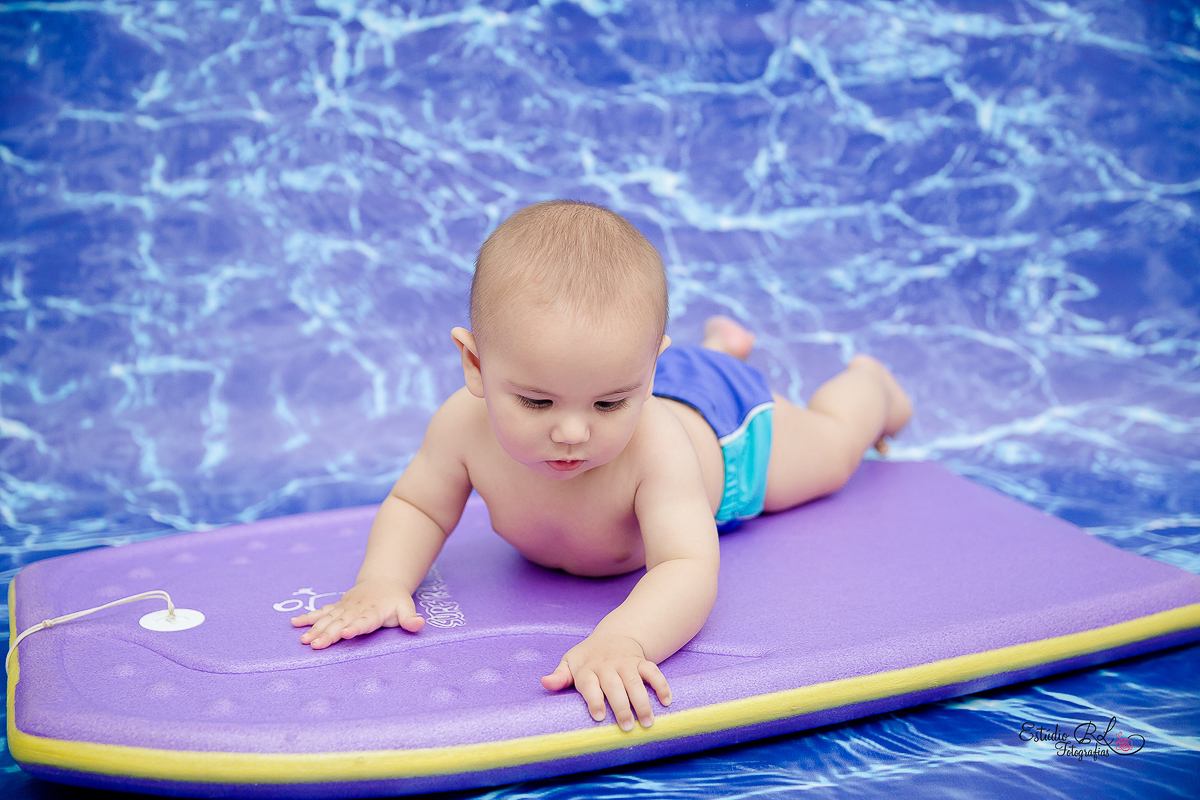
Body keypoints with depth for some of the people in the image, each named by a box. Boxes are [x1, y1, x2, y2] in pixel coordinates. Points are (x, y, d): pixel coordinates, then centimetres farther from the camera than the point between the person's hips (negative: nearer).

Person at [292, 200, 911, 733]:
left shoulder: (652, 443, -54)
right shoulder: (467, 424, -42)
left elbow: (688, 572, -60)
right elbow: (415, 506, -24)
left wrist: (621, 639, -80)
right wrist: (382, 581, -45)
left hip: (721, 422, -3)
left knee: (831, 448, 28)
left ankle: (869, 383, 61)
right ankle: (720, 345, 65)